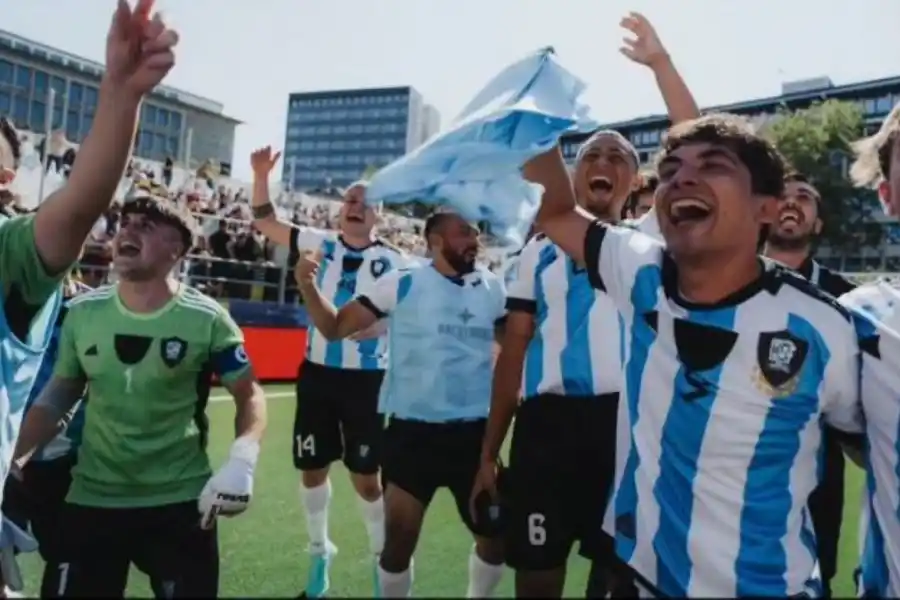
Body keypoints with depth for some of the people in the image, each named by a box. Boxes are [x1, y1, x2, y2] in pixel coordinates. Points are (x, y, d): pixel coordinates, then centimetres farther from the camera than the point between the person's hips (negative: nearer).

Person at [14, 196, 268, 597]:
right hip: (91, 499, 3)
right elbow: (55, 399, 10)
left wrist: (242, 459, -22)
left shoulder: (206, 319, -11)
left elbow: (249, 395, -6)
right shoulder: (82, 312, 0)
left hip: (180, 501, -3)